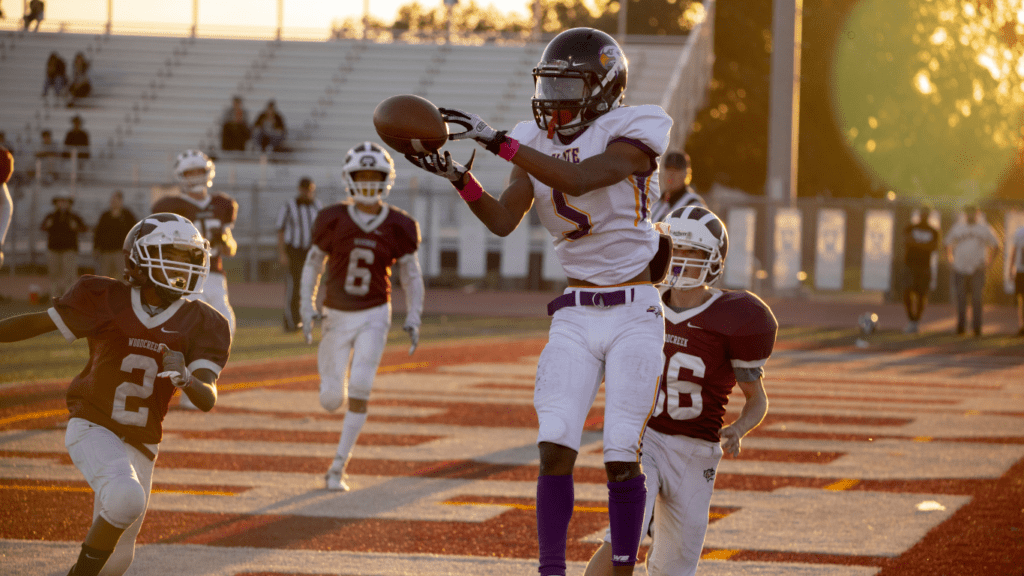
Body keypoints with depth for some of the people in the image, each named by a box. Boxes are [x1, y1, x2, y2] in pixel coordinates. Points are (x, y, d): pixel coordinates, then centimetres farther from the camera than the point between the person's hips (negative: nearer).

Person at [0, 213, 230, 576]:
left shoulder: (199, 324, -3)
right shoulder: (106, 300, -8)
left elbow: (207, 400, -12)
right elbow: (37, 324, 2)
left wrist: (185, 378, -34)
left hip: (140, 445, 4)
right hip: (92, 427, -4)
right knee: (127, 498, -33)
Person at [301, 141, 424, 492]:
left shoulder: (398, 227, -5)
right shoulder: (333, 220, -6)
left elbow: (412, 278, 3)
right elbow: (312, 266, 4)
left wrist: (413, 319, -8)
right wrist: (307, 308, -6)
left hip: (374, 316, -1)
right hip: (337, 315, 1)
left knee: (359, 388, -16)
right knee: (331, 399, 0)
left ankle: (338, 468, -7)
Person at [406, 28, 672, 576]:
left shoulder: (632, 135, -10)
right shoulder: (539, 141, 6)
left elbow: (578, 180, -27)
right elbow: (503, 220, -3)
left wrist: (496, 140, -29)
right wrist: (458, 177, -20)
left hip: (634, 316, -4)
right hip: (575, 318, 4)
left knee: (622, 459, -5)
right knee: (555, 448, -10)